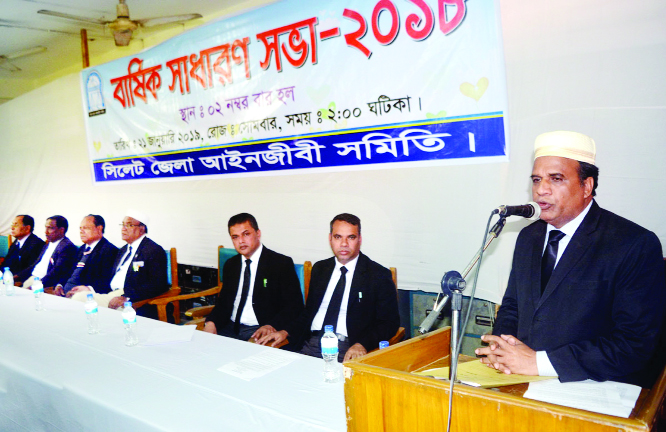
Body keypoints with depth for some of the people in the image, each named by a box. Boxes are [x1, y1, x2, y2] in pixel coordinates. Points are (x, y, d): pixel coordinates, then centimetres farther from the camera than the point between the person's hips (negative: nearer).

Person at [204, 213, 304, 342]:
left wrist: (272, 326, -25)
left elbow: (295, 305, -8)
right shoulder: (230, 265, 16)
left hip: (259, 331, -5)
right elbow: (224, 302, 19)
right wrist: (211, 322, -3)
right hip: (231, 328, 6)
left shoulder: (282, 263, -4)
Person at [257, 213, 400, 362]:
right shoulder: (319, 269, 18)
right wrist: (285, 332, 4)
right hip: (311, 344, 5)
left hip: (348, 350, -4)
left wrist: (362, 344, -21)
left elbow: (390, 322, -4)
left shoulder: (379, 275, 1)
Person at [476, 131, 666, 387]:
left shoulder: (636, 245, -9)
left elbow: (635, 344, -15)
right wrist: (500, 346, -5)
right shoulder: (528, 237, 11)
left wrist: (539, 362, -18)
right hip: (522, 384, 6)